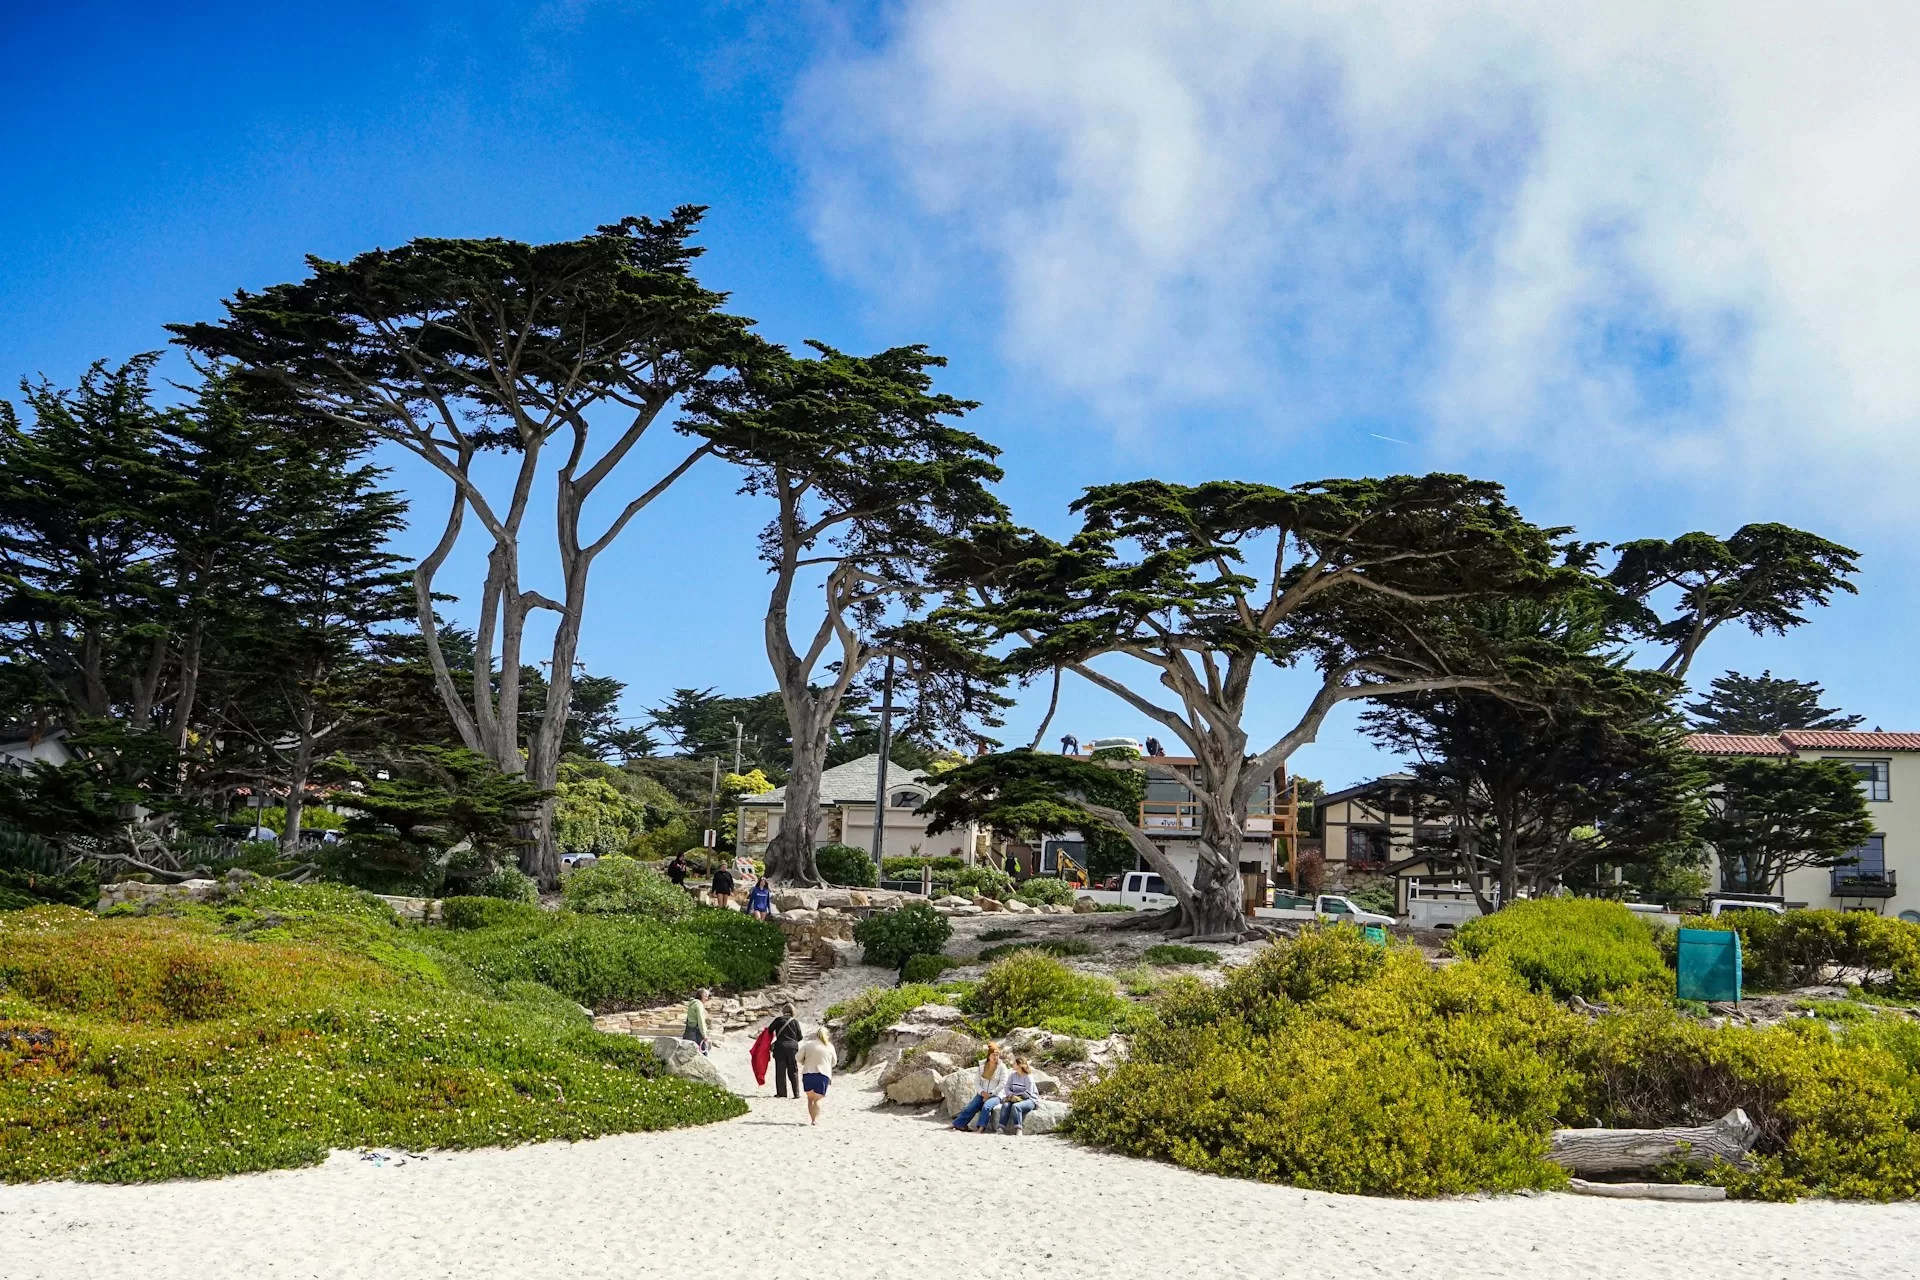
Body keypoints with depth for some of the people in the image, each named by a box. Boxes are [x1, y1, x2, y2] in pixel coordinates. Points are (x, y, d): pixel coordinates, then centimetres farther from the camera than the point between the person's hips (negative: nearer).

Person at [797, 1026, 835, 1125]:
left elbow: (798, 1058, 6)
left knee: (810, 1098, 14)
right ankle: (816, 1119, -16)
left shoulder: (808, 1044, 3)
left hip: (808, 1073, 1)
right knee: (818, 1098, 0)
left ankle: (811, 1118, 5)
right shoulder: (830, 1047, 6)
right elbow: (833, 1062, 16)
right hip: (823, 1074, -1)